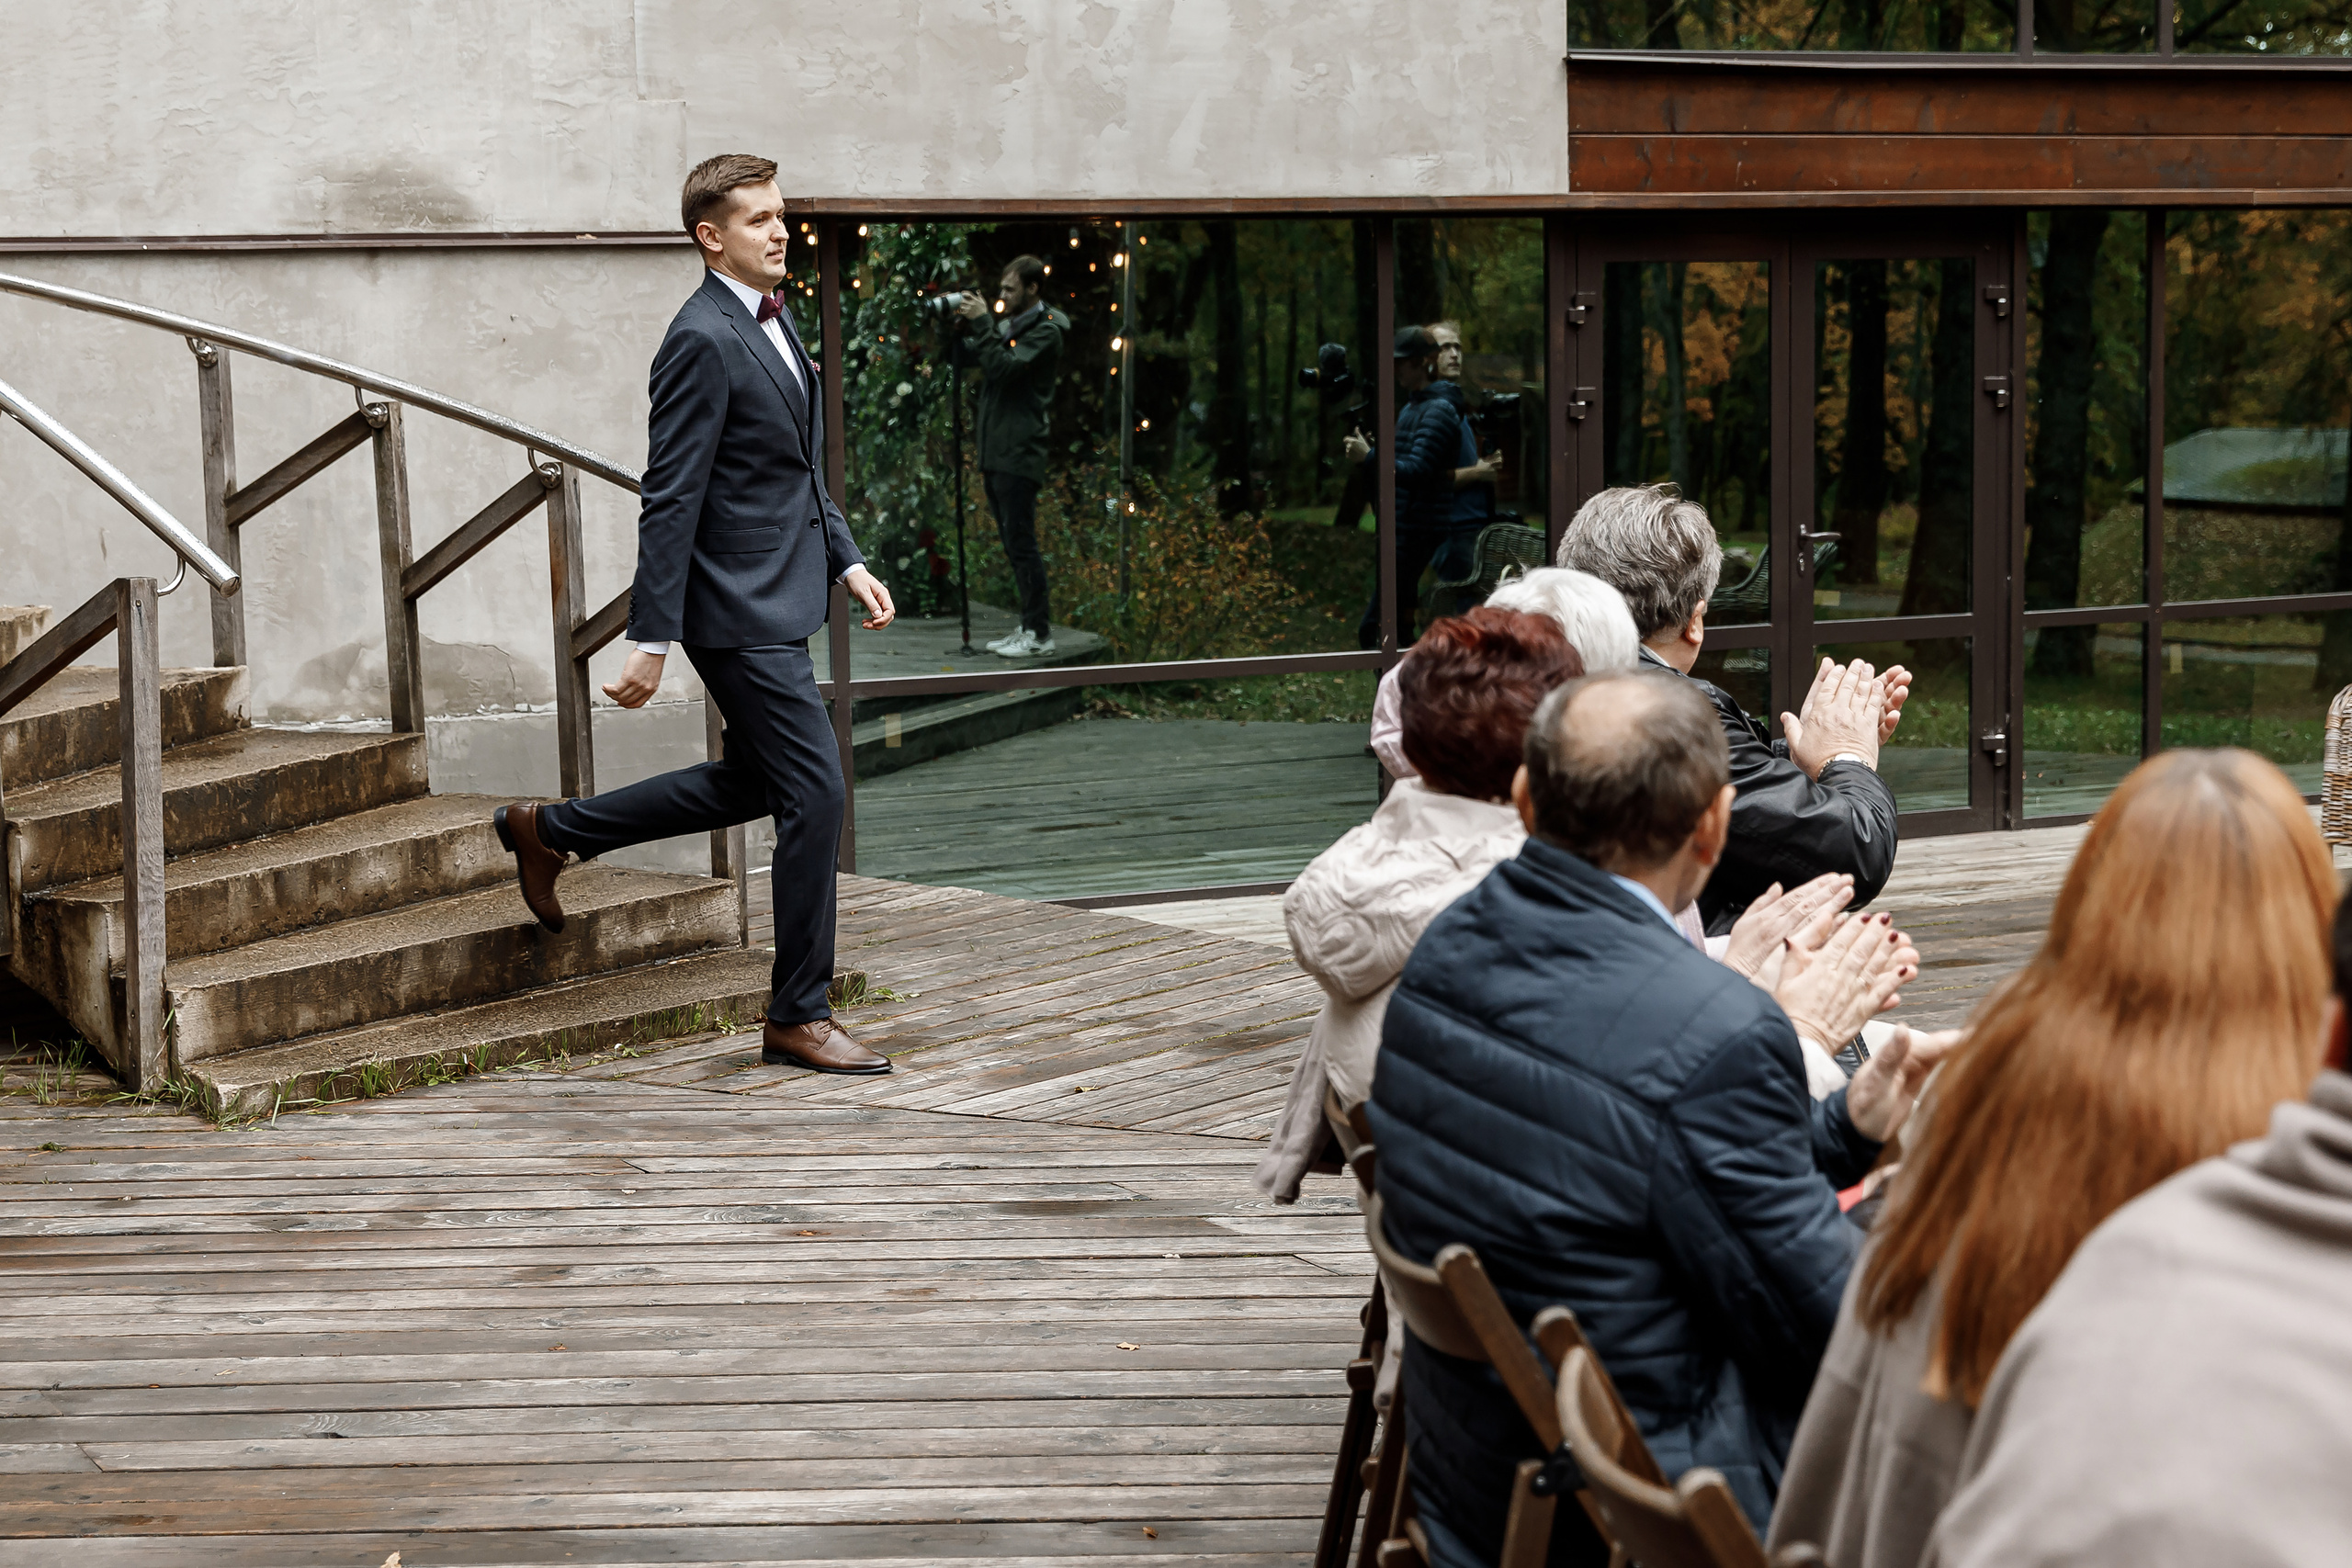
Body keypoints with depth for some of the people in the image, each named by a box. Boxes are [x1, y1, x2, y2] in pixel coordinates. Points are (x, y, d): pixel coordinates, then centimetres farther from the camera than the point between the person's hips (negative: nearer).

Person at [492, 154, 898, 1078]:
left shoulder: (771, 323, 13)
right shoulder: (703, 341, -17)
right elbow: (669, 501, -19)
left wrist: (849, 562, 14)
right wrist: (652, 641, -20)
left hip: (779, 596, 10)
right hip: (741, 610, -10)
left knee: (754, 782, 21)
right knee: (814, 794, -7)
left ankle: (550, 831, 33)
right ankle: (799, 1016, 4)